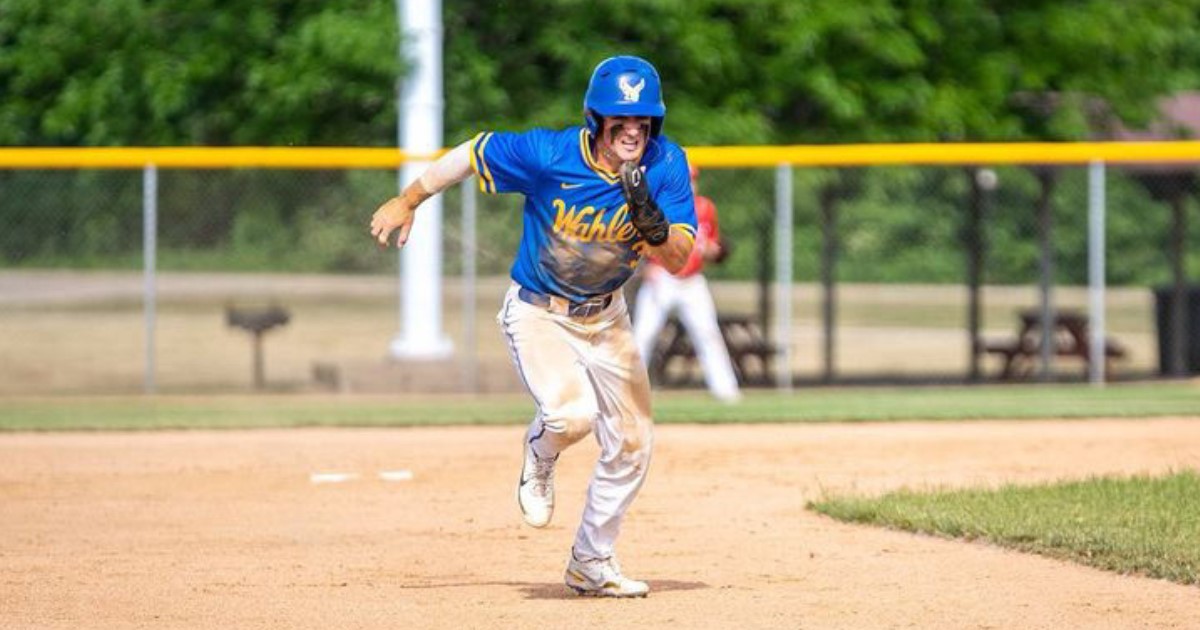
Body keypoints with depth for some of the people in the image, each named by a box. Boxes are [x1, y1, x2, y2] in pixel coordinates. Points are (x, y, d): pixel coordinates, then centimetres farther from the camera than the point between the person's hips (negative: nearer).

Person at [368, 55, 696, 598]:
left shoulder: (666, 165, -17)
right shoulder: (548, 155, -26)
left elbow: (678, 259, -19)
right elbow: (473, 152, -10)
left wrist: (655, 228, -41)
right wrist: (407, 201, -3)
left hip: (605, 316, 4)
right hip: (537, 313, -4)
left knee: (632, 442, 7)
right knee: (571, 412, -28)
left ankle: (592, 564, 28)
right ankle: (539, 458, 10)